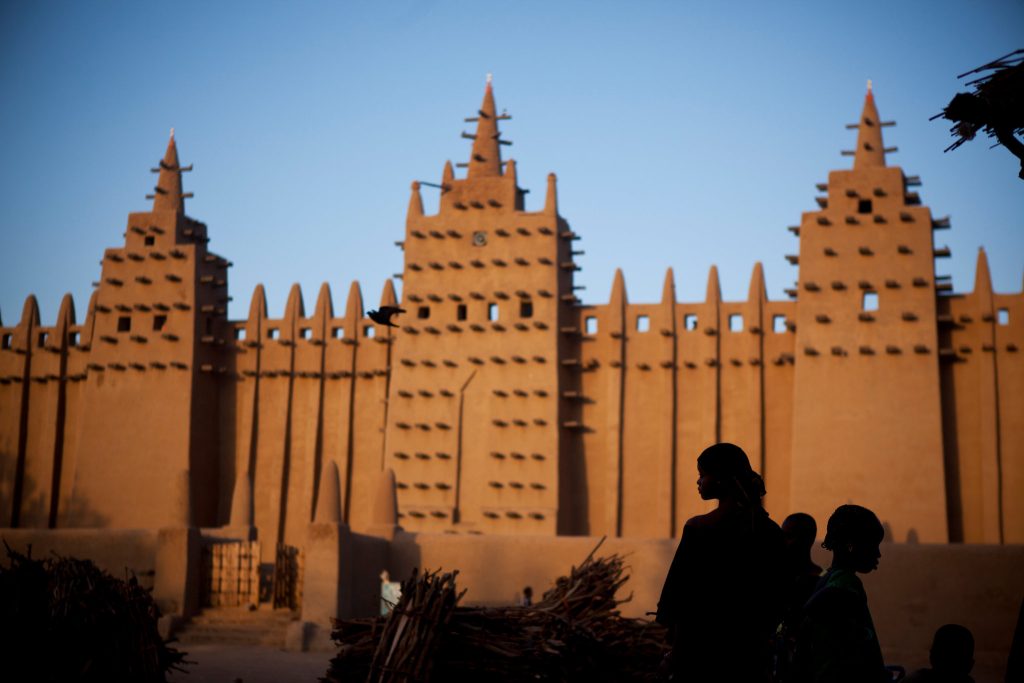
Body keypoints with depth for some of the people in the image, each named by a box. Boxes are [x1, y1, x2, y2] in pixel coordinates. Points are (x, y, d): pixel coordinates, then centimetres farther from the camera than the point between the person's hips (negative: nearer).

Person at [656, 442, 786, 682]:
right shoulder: (771, 532, 4)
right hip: (752, 651, 5)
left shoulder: (698, 529, -12)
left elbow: (676, 590, -9)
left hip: (702, 647, -5)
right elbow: (776, 600, 10)